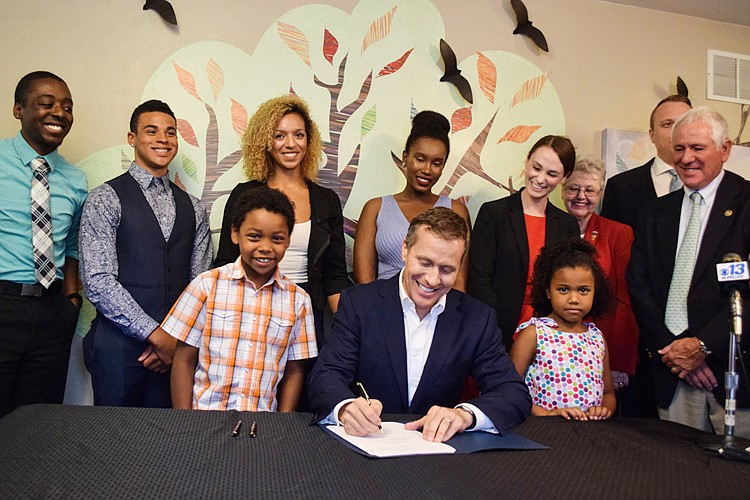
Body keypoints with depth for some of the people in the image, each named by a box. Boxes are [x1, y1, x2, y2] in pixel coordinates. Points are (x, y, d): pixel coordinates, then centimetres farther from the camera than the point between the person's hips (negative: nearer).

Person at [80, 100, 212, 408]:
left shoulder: (193, 208, 11)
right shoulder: (106, 199, -3)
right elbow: (98, 282, -12)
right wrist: (158, 336, -14)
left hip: (176, 346, 4)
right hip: (120, 344, -4)